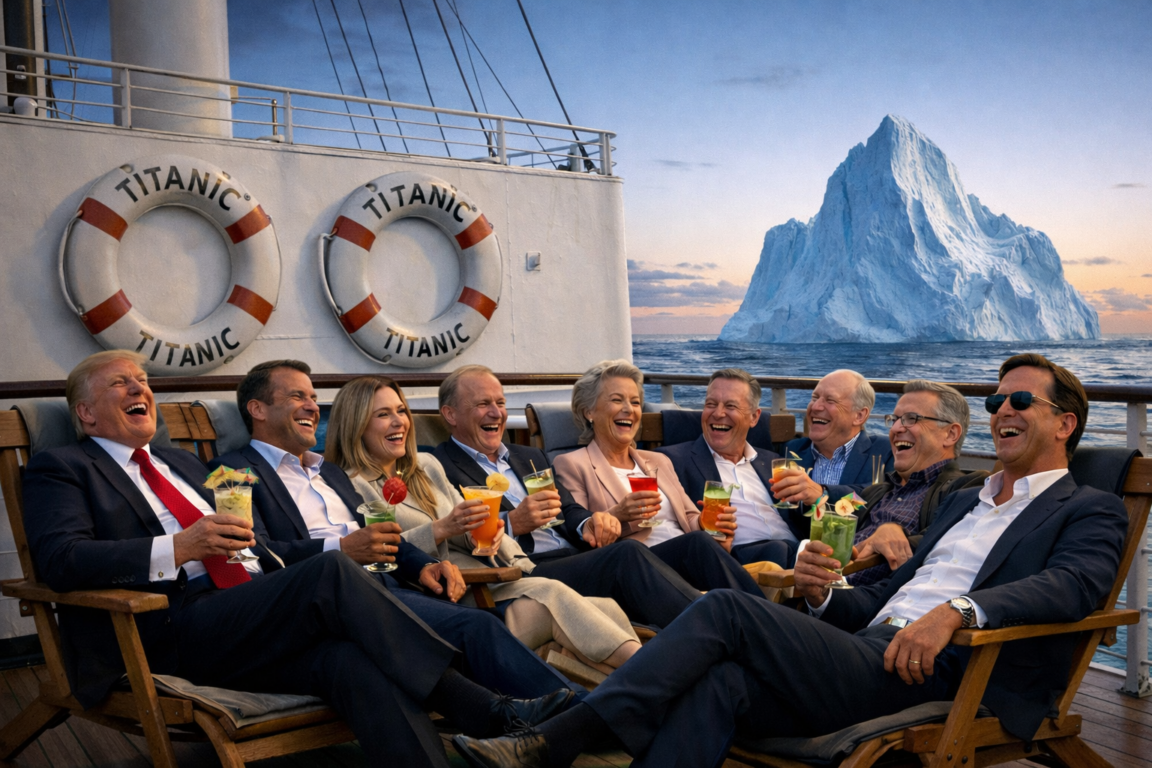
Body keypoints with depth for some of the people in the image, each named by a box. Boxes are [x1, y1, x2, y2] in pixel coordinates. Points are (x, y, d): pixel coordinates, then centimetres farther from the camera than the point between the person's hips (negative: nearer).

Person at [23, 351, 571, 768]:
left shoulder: (183, 464, 30)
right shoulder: (62, 468, 10)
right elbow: (58, 559, -9)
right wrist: (179, 548, -21)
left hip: (252, 617, 6)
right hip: (171, 634, -6)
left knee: (347, 658, -29)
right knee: (332, 572, -28)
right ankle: (491, 714, -28)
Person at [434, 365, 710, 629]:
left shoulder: (530, 457, 28)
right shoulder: (438, 470, 4)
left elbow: (568, 510, 19)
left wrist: (589, 524, -4)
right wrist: (512, 524, -20)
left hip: (576, 559, 7)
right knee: (627, 555, -27)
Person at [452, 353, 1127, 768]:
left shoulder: (1090, 510, 10)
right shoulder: (964, 501, 32)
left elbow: (1074, 584, -13)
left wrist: (957, 609, -30)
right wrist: (825, 594, 6)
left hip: (927, 673, -6)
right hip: (865, 657, 6)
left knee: (725, 609, -21)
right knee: (721, 683, -25)